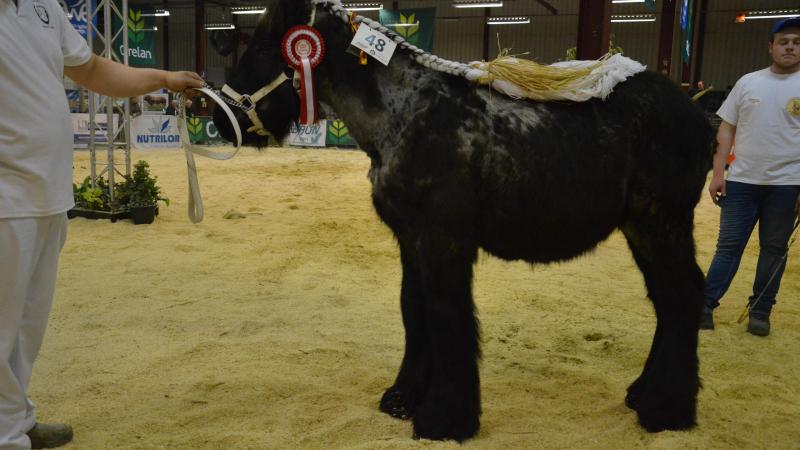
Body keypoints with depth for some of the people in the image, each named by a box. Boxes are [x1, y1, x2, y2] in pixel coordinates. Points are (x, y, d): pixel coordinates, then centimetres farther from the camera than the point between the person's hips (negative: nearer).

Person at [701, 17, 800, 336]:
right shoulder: (748, 82, 7)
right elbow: (727, 129, 8)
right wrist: (718, 173, -1)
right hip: (741, 181, 1)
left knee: (774, 249, 7)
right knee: (728, 246, 3)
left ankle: (760, 312, 17)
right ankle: (705, 305, 4)